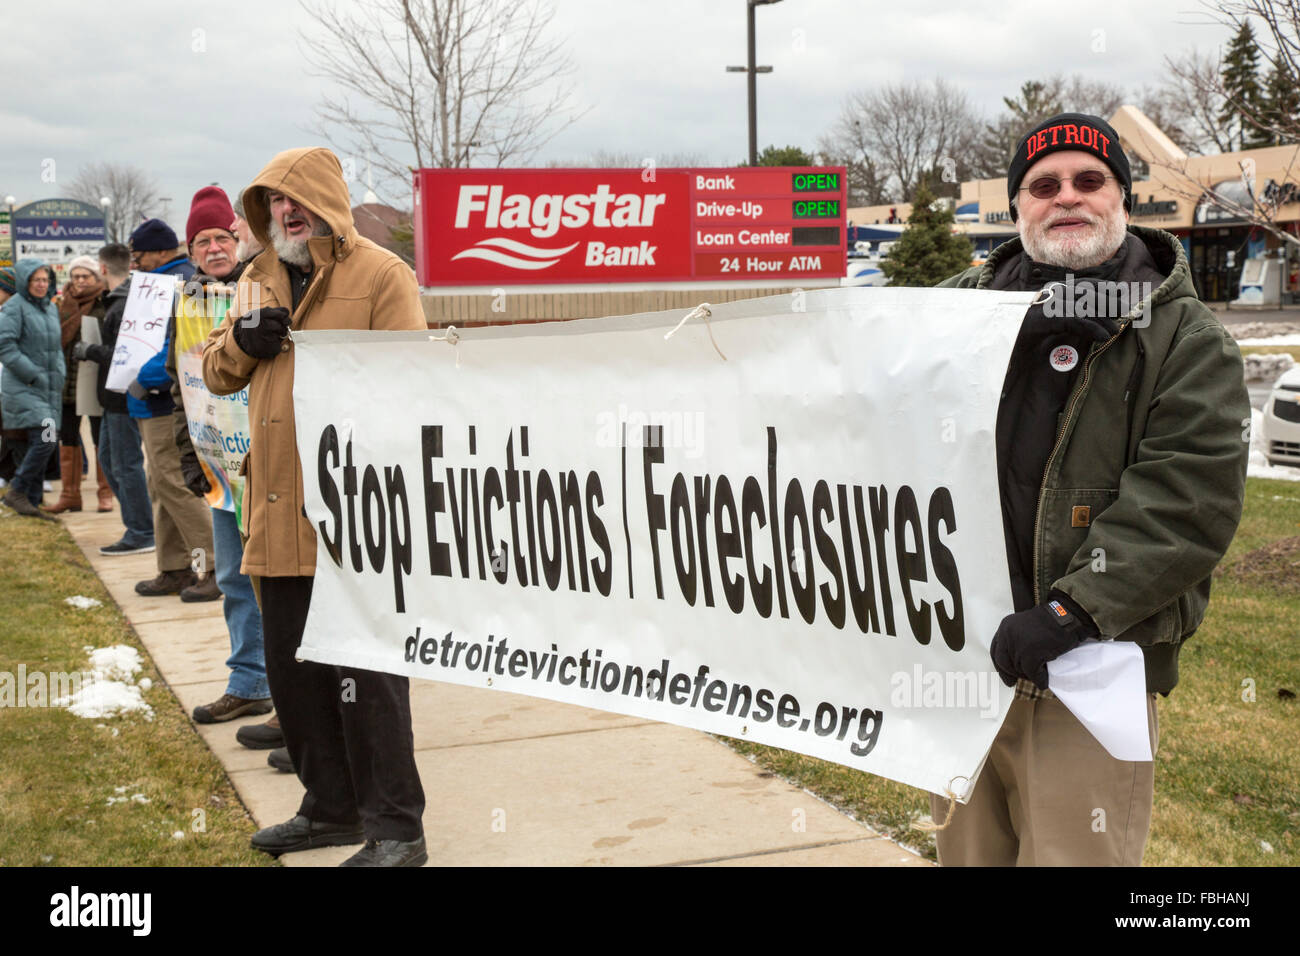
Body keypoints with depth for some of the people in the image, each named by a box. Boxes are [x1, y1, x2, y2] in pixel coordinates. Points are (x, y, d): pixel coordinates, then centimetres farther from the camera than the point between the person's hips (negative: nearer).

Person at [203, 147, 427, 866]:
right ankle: (331, 808, 30)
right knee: (293, 672, 15)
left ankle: (394, 828, 7)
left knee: (366, 675, -4)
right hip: (278, 511, 8)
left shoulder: (379, 274, -5)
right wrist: (242, 341, -3)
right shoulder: (259, 279, 16)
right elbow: (217, 374, 19)